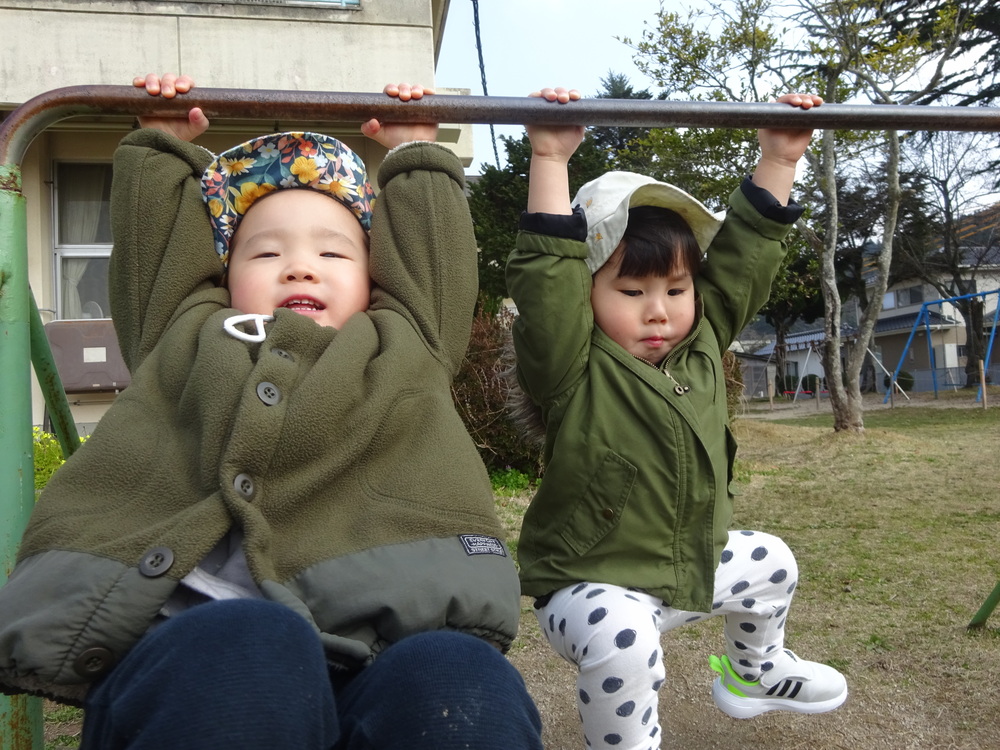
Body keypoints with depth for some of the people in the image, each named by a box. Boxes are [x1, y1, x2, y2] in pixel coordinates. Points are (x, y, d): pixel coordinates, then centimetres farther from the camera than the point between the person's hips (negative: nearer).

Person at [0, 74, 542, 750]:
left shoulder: (404, 342, 29)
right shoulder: (188, 334, 29)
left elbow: (437, 252, 37)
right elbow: (153, 242, 37)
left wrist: (416, 154, 47)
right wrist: (164, 146, 48)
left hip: (372, 659, 1)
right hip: (185, 643, 0)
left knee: (462, 677, -34)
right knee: (244, 646, -37)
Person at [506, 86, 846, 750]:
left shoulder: (702, 346, -2)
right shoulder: (574, 371, -21)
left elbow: (742, 258, -1)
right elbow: (547, 276, -34)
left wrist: (779, 160, -4)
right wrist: (550, 160, -36)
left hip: (693, 564, 7)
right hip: (592, 588, -7)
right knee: (623, 639, -36)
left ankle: (752, 673, 49)